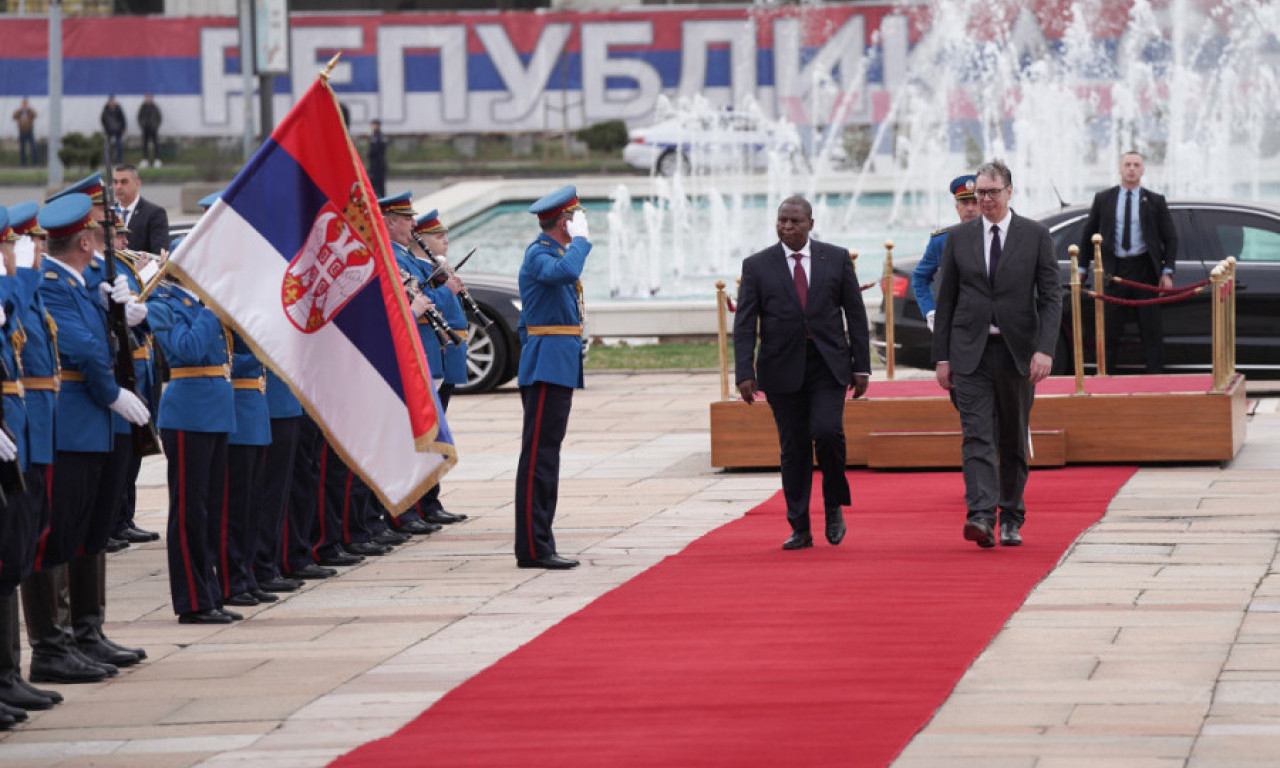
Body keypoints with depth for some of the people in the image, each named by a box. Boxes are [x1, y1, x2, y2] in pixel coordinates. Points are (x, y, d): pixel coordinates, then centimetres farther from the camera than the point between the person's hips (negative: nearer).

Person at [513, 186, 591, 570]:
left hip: (559, 368, 11)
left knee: (545, 456, 11)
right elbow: (566, 272, -35)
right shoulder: (539, 254, -11)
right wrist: (581, 239, -18)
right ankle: (533, 548, -12)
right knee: (539, 456, -11)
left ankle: (539, 545, 13)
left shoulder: (553, 252, 20)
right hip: (549, 365, -11)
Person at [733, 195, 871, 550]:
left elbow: (856, 315, 7)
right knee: (793, 448, 1)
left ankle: (834, 506, 4)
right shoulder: (757, 266, 4)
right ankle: (800, 529, 8)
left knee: (827, 431, -19)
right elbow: (744, 324, 1)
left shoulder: (836, 259, 6)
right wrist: (745, 373, -9)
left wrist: (861, 366, 2)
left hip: (828, 365, -1)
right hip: (782, 368, 1)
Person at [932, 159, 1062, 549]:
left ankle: (1011, 519, 19)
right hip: (970, 352, 0)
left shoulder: (1036, 236, 2)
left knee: (1014, 440, 8)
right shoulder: (958, 237, 7)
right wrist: (942, 356, 4)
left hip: (1017, 352, 0)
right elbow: (946, 300, 9)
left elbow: (1051, 297, -2)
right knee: (977, 435, -12)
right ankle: (981, 516, -22)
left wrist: (1045, 349, -14)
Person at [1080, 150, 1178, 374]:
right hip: (1114, 269, 1)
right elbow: (1087, 235, 14)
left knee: (1151, 328, 1)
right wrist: (1082, 269, 8)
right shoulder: (1103, 199, 8)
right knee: (1109, 328, 1)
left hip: (1145, 270, -1)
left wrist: (1167, 272, -4)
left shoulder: (1155, 202, 5)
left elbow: (1170, 238, 7)